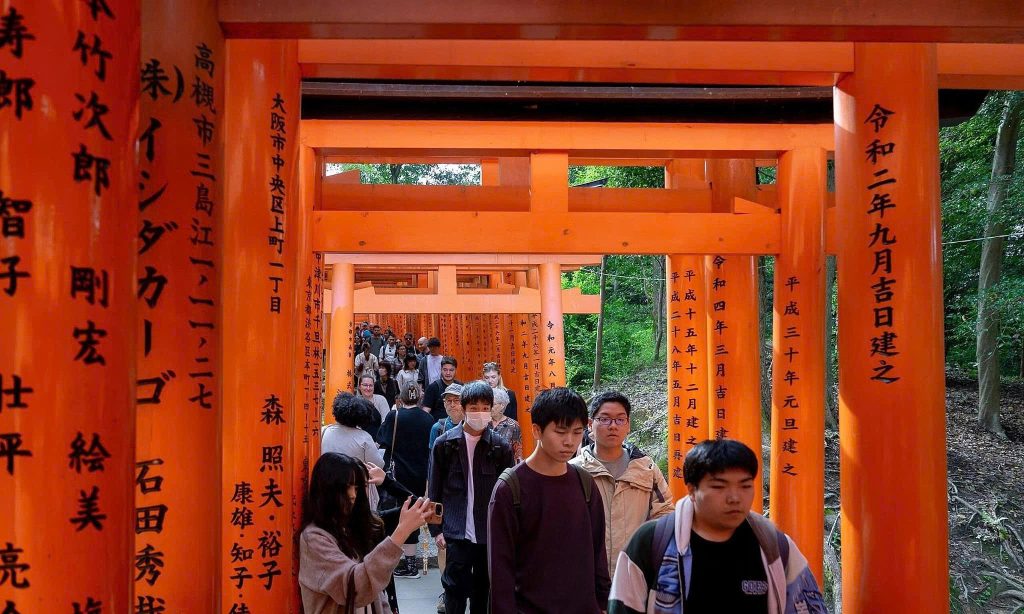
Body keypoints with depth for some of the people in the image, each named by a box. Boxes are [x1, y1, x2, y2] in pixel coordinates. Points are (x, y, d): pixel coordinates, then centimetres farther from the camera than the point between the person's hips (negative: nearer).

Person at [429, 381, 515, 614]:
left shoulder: (500, 446, 2)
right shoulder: (445, 443, 0)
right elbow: (434, 490, 3)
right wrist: (436, 529, -1)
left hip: (491, 533, 2)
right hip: (457, 533, -1)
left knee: (484, 591, 12)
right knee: (456, 588, 2)